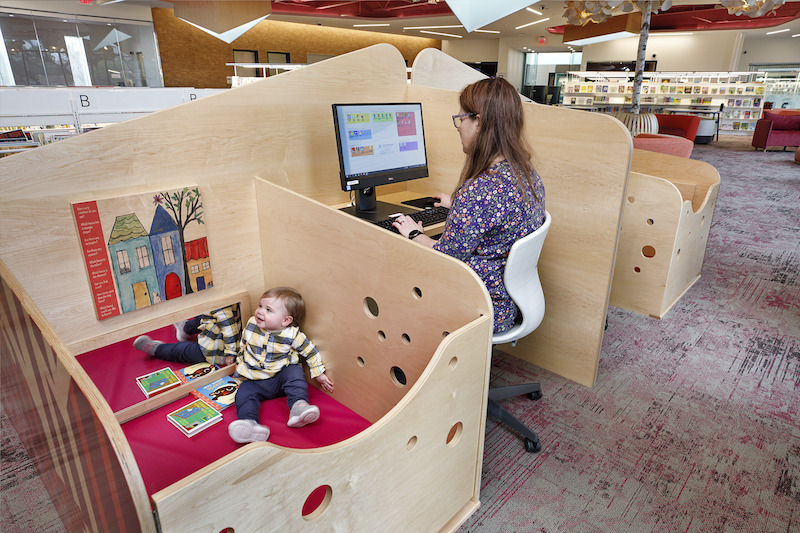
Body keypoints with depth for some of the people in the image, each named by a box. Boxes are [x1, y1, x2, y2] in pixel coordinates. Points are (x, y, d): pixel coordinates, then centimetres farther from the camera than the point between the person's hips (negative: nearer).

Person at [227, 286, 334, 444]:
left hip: (281, 375, -3)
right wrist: (240, 365, 19)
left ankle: (298, 406, -41)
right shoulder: (251, 326, -2)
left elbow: (311, 352, -3)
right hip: (255, 380, 3)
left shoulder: (293, 335, -13)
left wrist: (319, 375, -1)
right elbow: (242, 346, 16)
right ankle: (249, 423, -42)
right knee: (244, 394, -21)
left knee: (295, 372, -29)